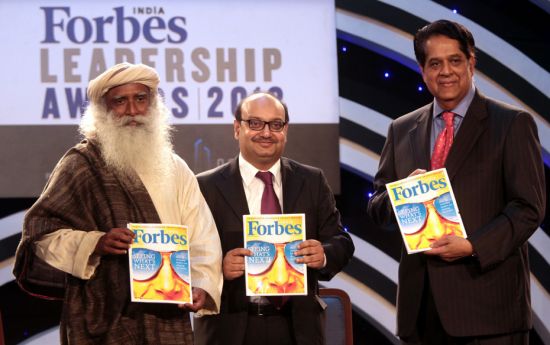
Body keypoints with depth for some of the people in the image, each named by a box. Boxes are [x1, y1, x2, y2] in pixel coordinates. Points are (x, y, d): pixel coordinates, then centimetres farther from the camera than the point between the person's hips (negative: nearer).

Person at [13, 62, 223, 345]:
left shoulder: (175, 169, 12)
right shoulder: (81, 165, -1)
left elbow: (202, 239, 7)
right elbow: (39, 232, -5)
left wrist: (202, 286, -11)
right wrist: (95, 243, -20)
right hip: (106, 322, -4)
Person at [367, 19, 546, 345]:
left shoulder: (513, 124, 0)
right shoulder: (402, 130, 14)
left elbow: (529, 207, -5)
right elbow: (377, 208, 16)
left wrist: (473, 246, -16)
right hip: (422, 302, 4)